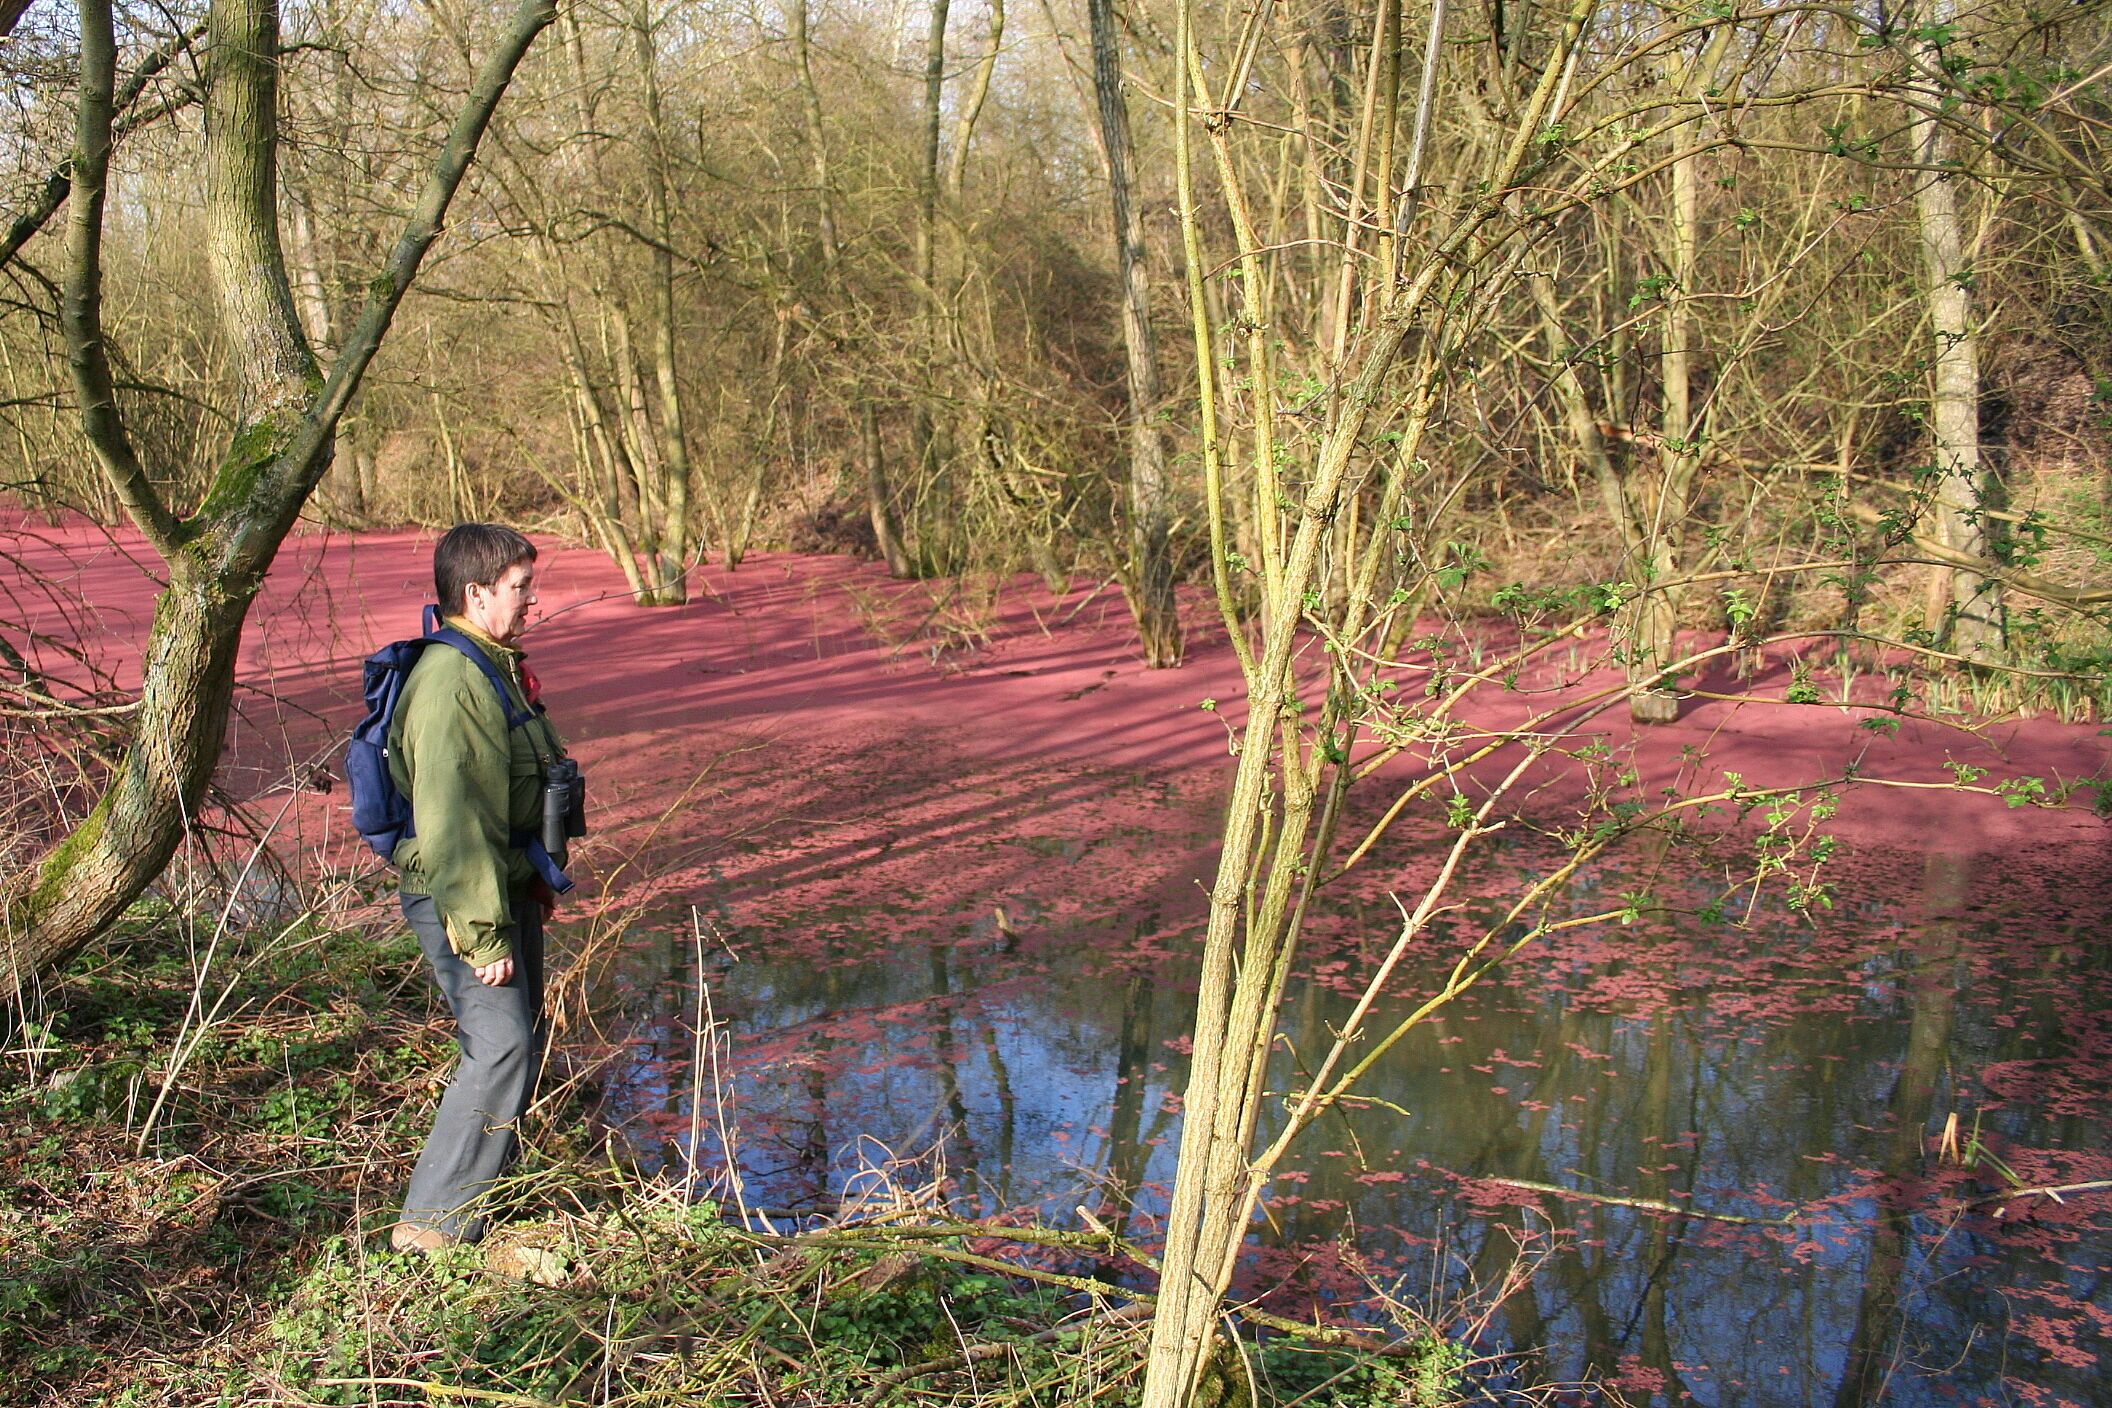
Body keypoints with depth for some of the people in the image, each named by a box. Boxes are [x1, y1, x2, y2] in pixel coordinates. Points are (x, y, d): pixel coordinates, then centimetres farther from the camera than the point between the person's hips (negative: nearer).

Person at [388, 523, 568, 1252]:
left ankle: (483, 1192, 31)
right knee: (500, 1043, -15)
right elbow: (449, 821, -25)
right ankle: (433, 1224, -7)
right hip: (456, 897, -10)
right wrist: (482, 935, -24)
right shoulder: (449, 681, -21)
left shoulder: (497, 667, 12)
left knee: (522, 1040, 16)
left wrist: (536, 880, 23)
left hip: (506, 886, 10)